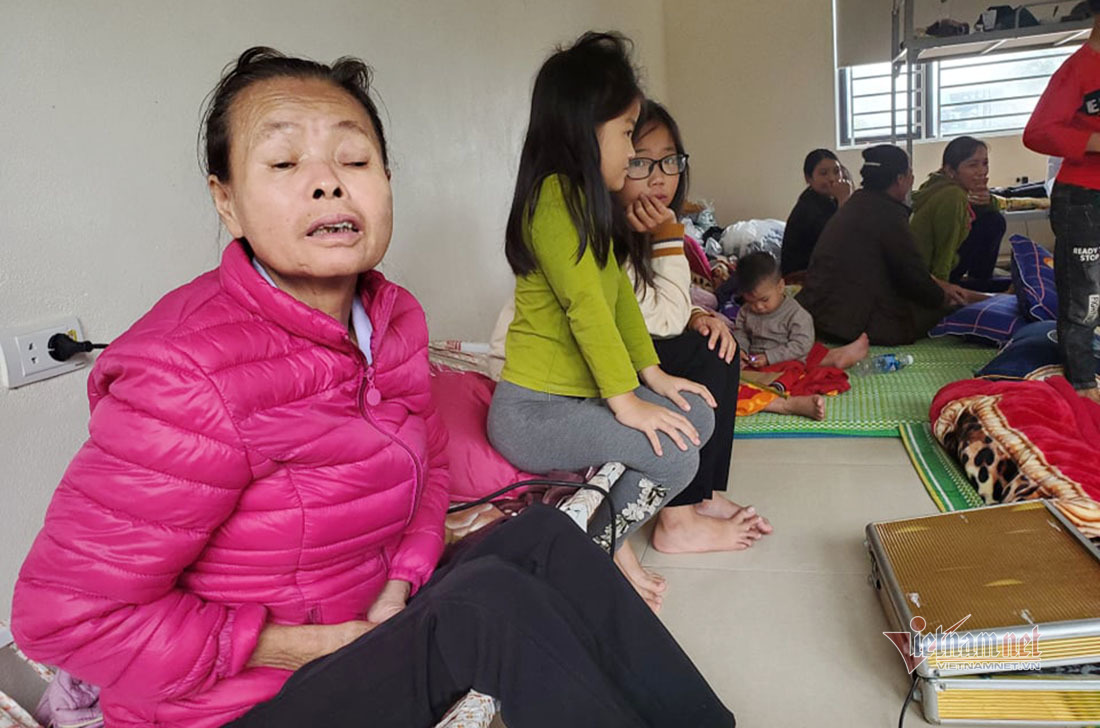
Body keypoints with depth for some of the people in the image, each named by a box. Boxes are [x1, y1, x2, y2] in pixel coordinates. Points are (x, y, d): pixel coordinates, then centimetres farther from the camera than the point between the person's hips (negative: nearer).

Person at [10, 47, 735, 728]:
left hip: (369, 621, 7)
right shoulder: (192, 375, -27)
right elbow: (69, 609, -23)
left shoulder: (396, 316, -4)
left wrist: (402, 583, -7)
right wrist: (302, 648, -20)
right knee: (488, 597, -25)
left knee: (540, 536, -6)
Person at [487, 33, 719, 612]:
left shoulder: (587, 200, 13)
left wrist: (652, 374, 7)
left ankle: (611, 539, 11)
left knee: (697, 416, 3)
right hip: (533, 410, -10)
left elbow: (619, 293, 12)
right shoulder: (554, 195, -17)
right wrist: (625, 400, -22)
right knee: (673, 456, -20)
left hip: (582, 395, 10)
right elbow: (585, 304, -23)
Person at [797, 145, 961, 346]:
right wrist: (942, 297, 12)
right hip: (852, 321, -9)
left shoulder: (859, 202, 17)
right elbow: (913, 274, -8)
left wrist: (939, 285, 25)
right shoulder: (889, 213, -14)